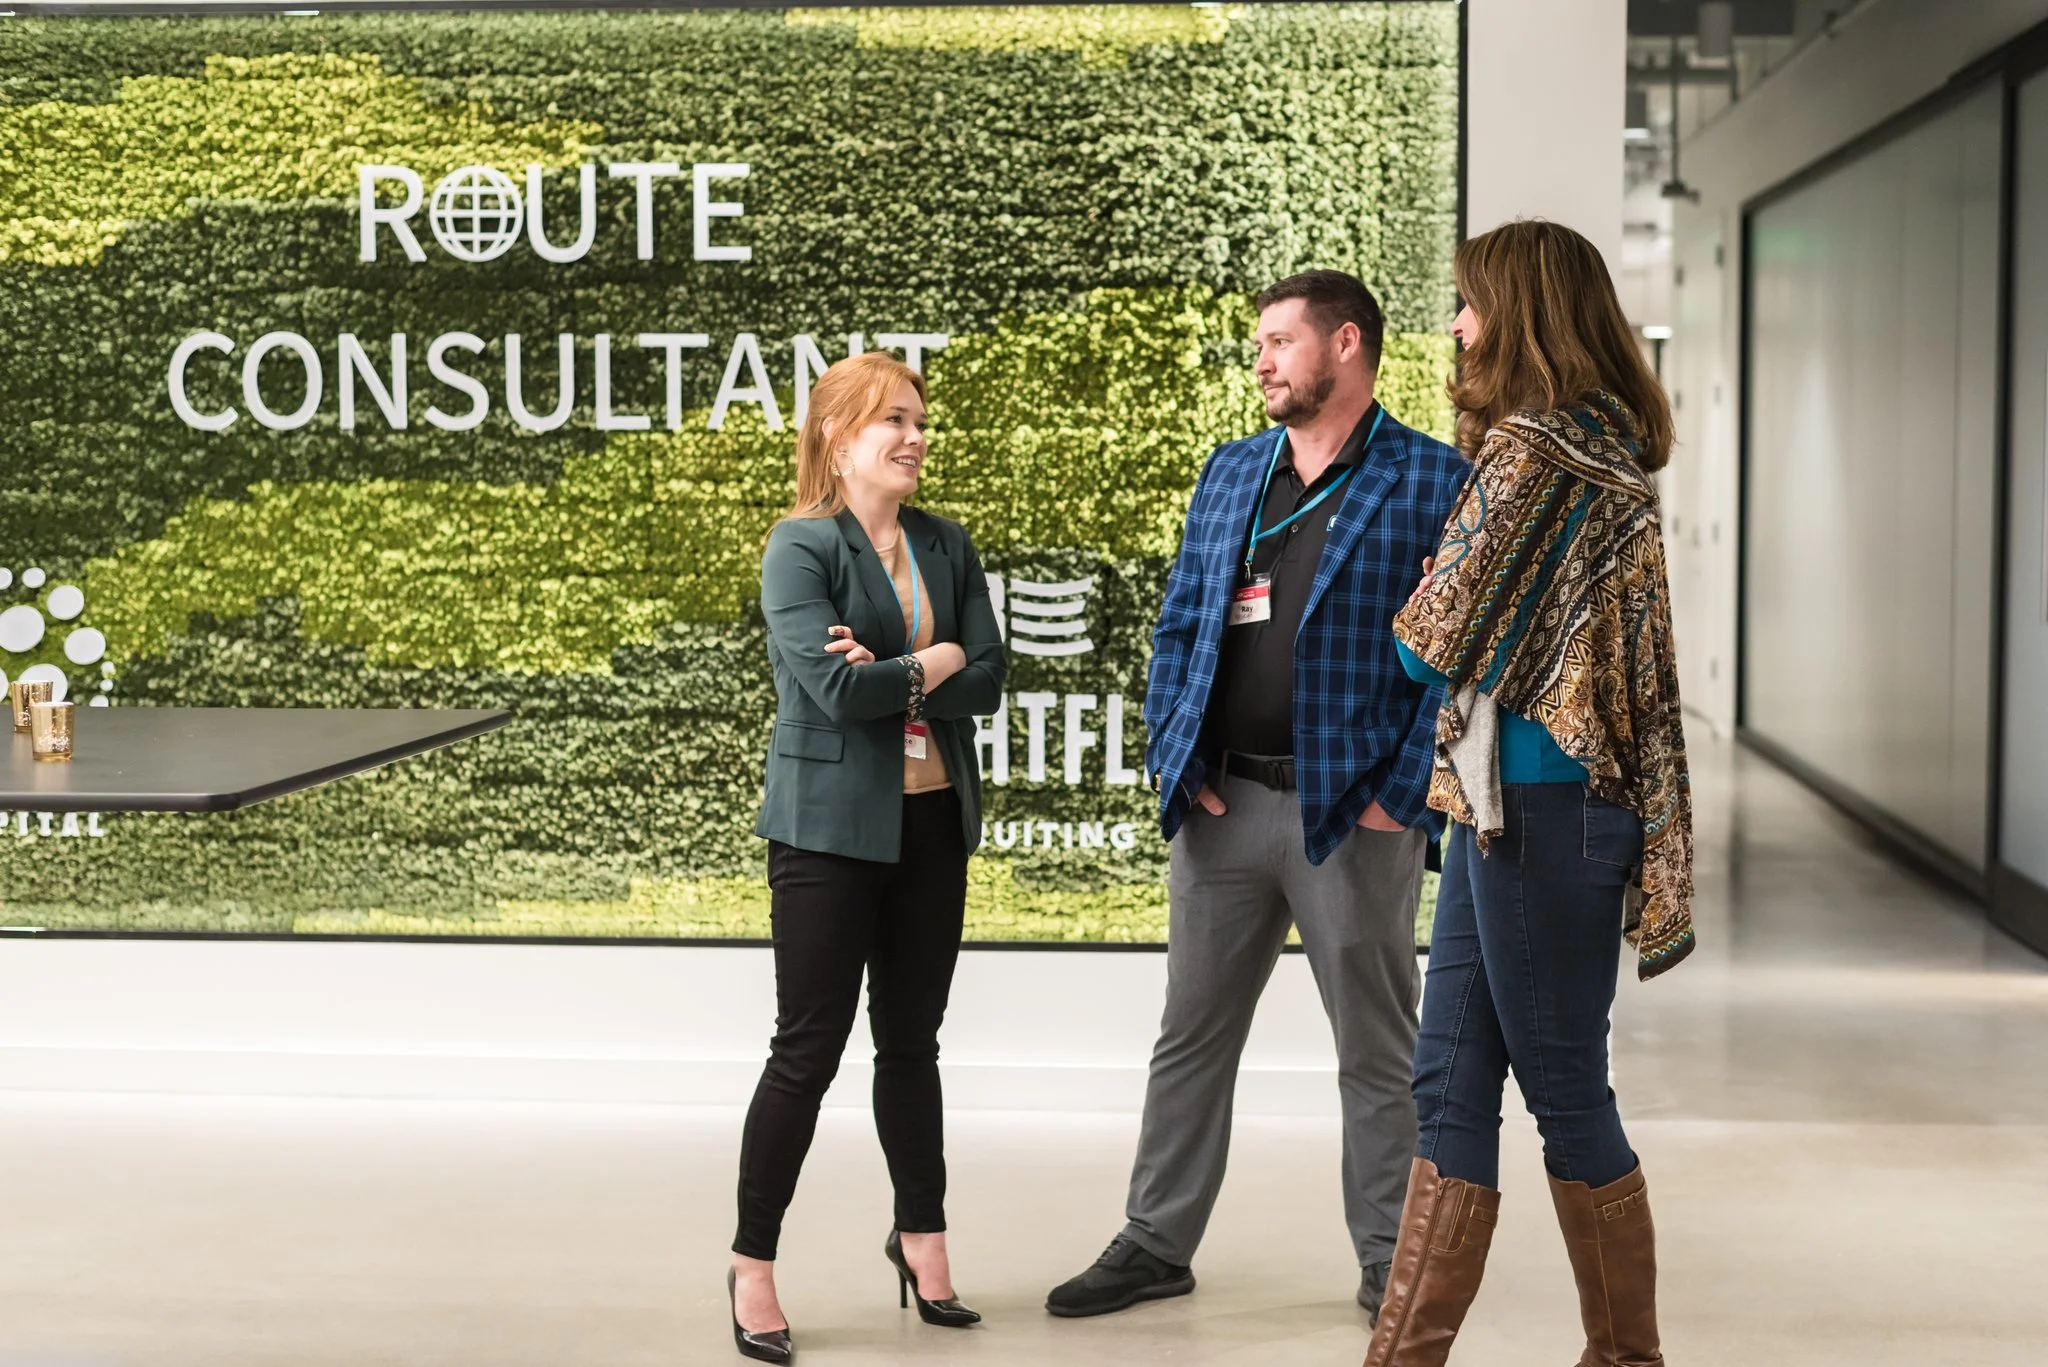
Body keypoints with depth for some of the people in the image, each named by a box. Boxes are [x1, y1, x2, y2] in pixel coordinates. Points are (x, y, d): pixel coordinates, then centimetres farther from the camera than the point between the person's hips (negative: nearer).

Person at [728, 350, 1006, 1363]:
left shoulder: (946, 546, 9)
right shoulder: (800, 548, -9)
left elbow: (986, 681, -1)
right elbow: (839, 688, -21)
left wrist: (892, 672, -15)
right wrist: (935, 664, -8)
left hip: (932, 823, 5)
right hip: (831, 827, -5)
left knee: (911, 1041, 15)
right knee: (808, 1050, -1)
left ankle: (921, 1237, 29)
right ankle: (753, 1265, 12)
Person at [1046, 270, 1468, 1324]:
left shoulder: (1434, 482, -4)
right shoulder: (1229, 471, 13)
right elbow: (1178, 626, 14)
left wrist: (1407, 796, -13)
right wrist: (1173, 762, 2)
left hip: (1355, 813, -5)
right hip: (1223, 804, 5)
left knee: (1378, 1055, 7)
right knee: (1190, 1038, 12)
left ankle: (1389, 1263, 20)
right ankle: (1156, 1244, 24)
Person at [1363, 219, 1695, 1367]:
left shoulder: (1529, 447, -15)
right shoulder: (1614, 449, 13)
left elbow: (1435, 637, -12)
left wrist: (1406, 622, 8)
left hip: (1537, 802, -9)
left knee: (1565, 1089, 3)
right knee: (1451, 1078, 10)